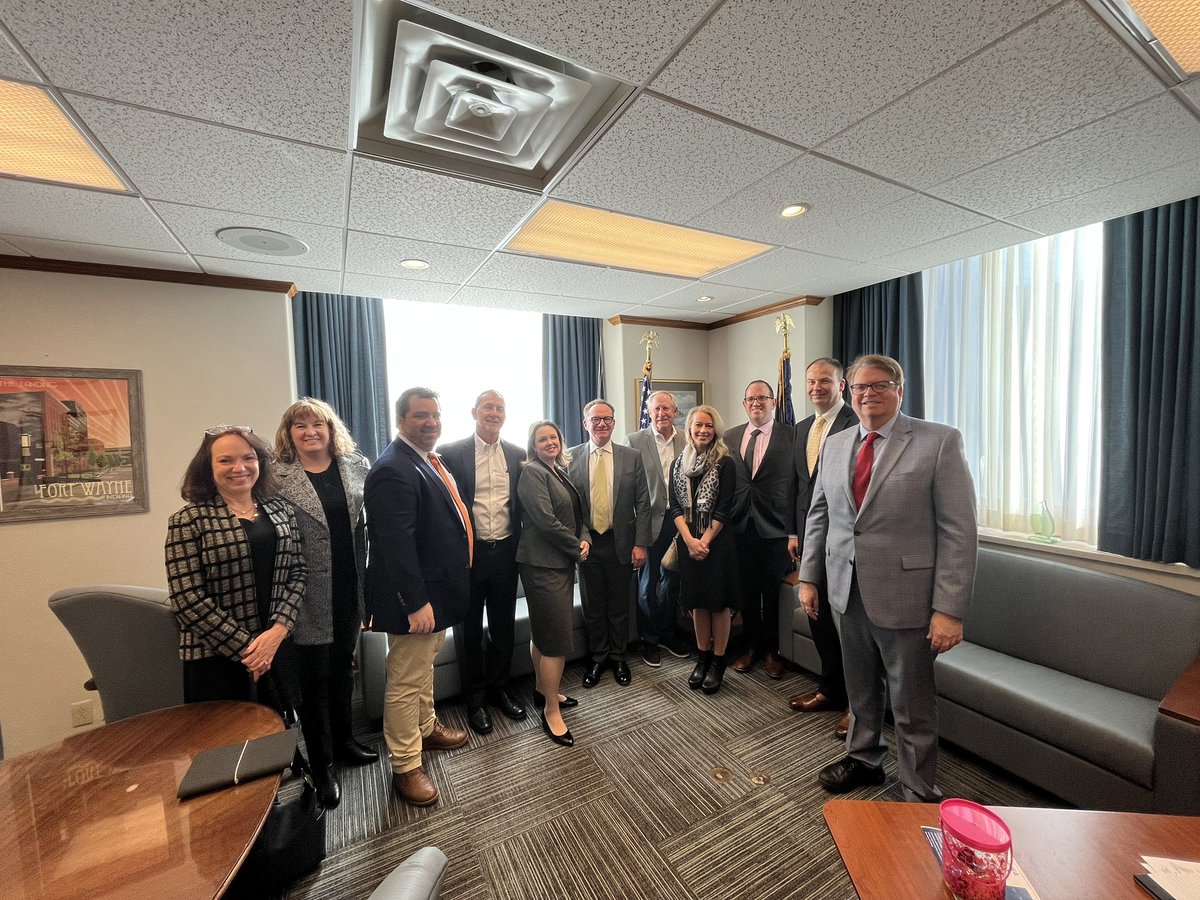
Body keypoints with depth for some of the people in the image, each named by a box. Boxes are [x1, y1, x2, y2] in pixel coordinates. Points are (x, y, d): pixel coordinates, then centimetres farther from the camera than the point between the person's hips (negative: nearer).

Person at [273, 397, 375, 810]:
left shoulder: (357, 465, 2)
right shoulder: (279, 477, -8)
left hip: (350, 589, 4)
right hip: (311, 594, -3)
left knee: (343, 666, 21)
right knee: (315, 677, 11)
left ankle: (343, 741, 43)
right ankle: (322, 767, 30)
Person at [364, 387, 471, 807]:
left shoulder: (431, 460, 8)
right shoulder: (393, 470, -23)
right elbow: (396, 544, -28)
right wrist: (416, 603, -27)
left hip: (435, 592, 10)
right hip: (415, 599, -10)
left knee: (424, 665, 27)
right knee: (407, 682, 8)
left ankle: (426, 728, 48)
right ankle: (405, 767, 27)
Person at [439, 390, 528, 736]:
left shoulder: (517, 455, 3)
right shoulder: (451, 453, -7)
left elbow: (522, 504, 8)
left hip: (505, 553, 3)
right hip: (468, 554, -3)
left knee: (504, 628, 17)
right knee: (470, 631, 14)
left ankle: (499, 688, 38)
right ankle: (475, 698, 33)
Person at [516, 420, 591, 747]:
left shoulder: (559, 472, 13)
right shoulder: (532, 473, -13)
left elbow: (576, 514, 15)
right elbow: (546, 521, -20)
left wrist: (585, 539, -4)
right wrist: (576, 547, -11)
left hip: (561, 561, 9)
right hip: (543, 564, -9)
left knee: (543, 630, 20)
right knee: (557, 637, -3)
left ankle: (543, 689, 36)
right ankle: (551, 711, 12)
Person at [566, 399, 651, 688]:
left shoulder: (632, 457, -1)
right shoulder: (570, 458, -2)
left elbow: (643, 504, -1)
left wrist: (641, 544, -5)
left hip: (620, 542, 0)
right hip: (587, 543, 0)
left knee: (619, 605, 14)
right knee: (592, 606, 14)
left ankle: (618, 658, 36)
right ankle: (597, 658, 35)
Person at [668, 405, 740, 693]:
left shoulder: (725, 463, -5)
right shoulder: (679, 464, 6)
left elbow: (724, 509, -9)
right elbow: (675, 506, 1)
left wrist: (705, 541, -14)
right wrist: (690, 540, -11)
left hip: (717, 541, -3)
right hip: (688, 541, 4)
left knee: (719, 601, 6)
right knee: (697, 601, 13)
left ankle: (718, 662, 22)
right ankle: (703, 658, 29)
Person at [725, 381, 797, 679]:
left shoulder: (790, 436, -3)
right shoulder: (730, 437, 8)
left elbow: (796, 485, -6)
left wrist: (794, 532, -10)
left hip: (775, 530, -2)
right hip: (740, 528, 3)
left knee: (773, 593, 10)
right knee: (747, 591, 13)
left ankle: (771, 650, 30)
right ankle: (750, 646, 32)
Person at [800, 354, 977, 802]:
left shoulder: (940, 442, -8)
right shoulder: (834, 445, 6)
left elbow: (959, 530, -12)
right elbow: (818, 516, 10)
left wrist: (949, 609, -16)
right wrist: (808, 577, 8)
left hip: (904, 597, -4)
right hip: (846, 593, 4)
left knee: (912, 704, 12)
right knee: (860, 689, 21)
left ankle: (919, 791, 34)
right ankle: (863, 758, 44)